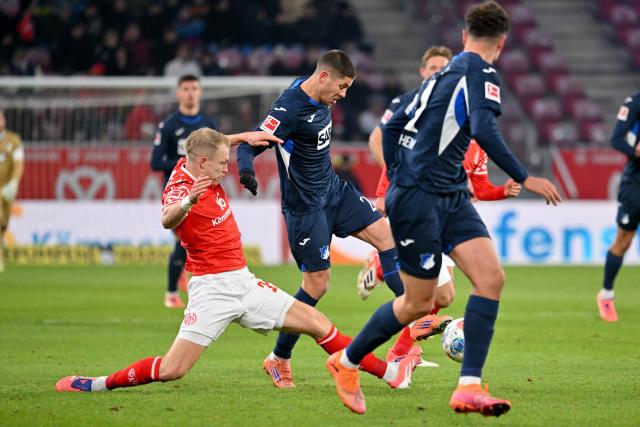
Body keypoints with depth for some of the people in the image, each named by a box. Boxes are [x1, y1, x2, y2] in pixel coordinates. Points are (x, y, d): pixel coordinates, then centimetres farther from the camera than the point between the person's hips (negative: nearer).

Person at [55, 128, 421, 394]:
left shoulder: (200, 166, 6)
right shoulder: (180, 189, -20)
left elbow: (213, 144, 30)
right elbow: (168, 220, -44)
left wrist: (245, 137, 14)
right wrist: (188, 201, -65)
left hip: (245, 283, 8)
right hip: (212, 289, -8)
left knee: (318, 323, 5)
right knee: (171, 370, -16)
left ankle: (389, 373, 10)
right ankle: (96, 384, 0)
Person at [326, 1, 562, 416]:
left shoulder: (445, 73, 16)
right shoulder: (482, 72, -10)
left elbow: (393, 126, 21)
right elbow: (484, 130, -26)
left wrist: (398, 181, 26)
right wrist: (524, 178, -22)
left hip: (450, 197, 9)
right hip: (419, 198, -9)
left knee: (492, 277, -7)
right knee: (419, 303, 1)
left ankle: (469, 387, -12)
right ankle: (347, 362, 23)